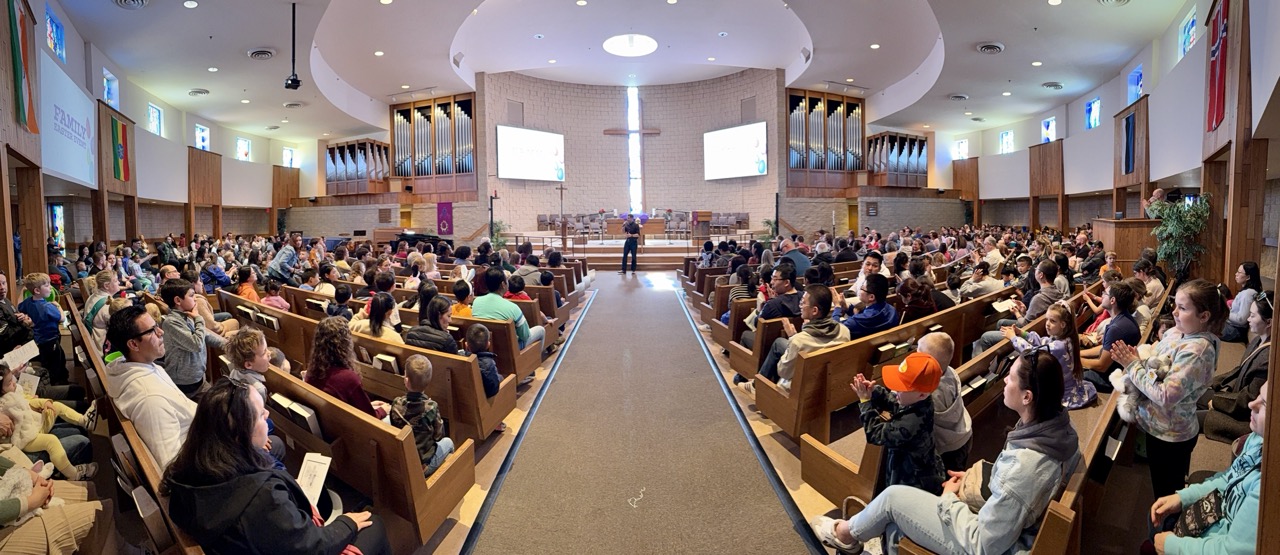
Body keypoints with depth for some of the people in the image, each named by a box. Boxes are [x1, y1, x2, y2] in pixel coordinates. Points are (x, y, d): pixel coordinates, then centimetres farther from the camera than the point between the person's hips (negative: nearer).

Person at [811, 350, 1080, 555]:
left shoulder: (1023, 465, -38)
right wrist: (976, 474, 4)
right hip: (1010, 524, 8)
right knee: (894, 527, 15)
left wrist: (950, 499, -13)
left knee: (894, 496, 6)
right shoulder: (1058, 423, -12)